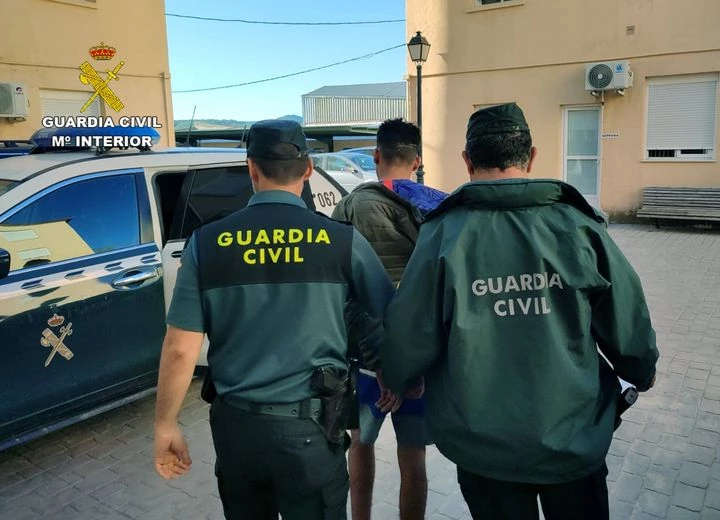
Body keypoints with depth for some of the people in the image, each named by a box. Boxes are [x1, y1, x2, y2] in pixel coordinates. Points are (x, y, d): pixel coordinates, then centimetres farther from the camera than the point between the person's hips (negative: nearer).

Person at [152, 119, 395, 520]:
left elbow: (180, 349, -5)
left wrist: (166, 426, 8)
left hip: (236, 424, 3)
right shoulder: (342, 239, -9)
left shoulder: (208, 242, -6)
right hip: (309, 427, -2)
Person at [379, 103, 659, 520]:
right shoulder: (578, 226, -13)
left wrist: (396, 381, 11)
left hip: (483, 443, 0)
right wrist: (643, 372, 18)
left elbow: (410, 331, -11)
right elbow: (627, 321, -4)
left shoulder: (445, 234, -17)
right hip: (575, 434, 1)